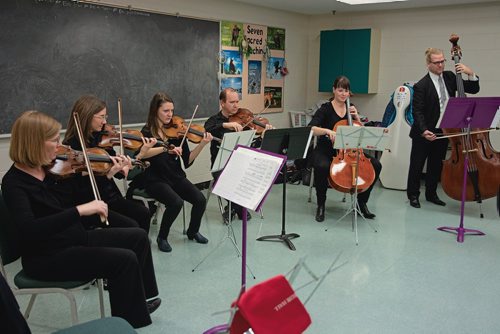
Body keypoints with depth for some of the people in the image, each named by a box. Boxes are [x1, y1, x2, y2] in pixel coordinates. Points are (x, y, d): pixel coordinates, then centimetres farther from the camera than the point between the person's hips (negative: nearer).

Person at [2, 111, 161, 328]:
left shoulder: (50, 169, 2)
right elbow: (29, 230, -36)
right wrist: (79, 210, -41)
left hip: (76, 238, 9)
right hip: (47, 257, -9)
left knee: (138, 237, 9)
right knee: (124, 260, -21)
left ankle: (143, 298, 25)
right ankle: (128, 323, -1)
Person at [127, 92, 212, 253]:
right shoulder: (147, 132, -6)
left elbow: (187, 161, 0)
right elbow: (139, 154, -28)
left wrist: (202, 144, -14)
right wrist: (166, 148, -38)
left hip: (176, 177, 4)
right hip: (155, 179, -4)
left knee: (200, 199, -16)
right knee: (176, 202, -30)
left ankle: (193, 231, 15)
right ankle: (162, 237, -2)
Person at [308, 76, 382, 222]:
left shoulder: (351, 108, 9)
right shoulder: (326, 108, -5)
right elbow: (310, 129, -19)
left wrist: (356, 117, -4)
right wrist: (327, 130, -36)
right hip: (325, 150, -5)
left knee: (376, 165, -14)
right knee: (322, 167, -39)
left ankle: (361, 202, 3)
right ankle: (321, 205, -15)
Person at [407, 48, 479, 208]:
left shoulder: (449, 77, 2)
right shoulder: (421, 85, -15)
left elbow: (473, 89, 6)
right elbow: (417, 111, -18)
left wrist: (471, 73, -12)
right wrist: (424, 130, -31)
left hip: (443, 131, 6)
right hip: (423, 133, -5)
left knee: (436, 165, 15)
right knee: (417, 165, 5)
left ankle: (431, 194, 29)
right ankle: (413, 195, 20)